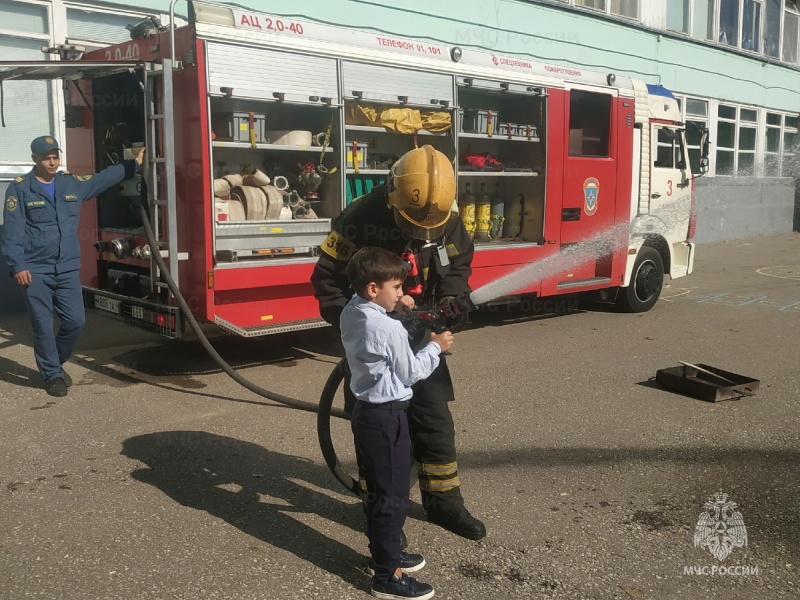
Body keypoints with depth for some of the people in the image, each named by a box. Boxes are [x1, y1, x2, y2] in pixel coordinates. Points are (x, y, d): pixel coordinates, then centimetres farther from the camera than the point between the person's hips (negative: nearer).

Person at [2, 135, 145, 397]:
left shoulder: (73, 183, 10)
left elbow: (104, 178, 25)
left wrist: (134, 164, 28)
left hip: (68, 270, 4)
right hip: (35, 271, -4)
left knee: (75, 321, 4)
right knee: (43, 326, 0)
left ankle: (55, 363, 29)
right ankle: (52, 375, 16)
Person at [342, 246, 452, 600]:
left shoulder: (350, 315, 2)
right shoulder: (389, 329, -23)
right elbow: (411, 372, -12)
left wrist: (395, 308, 5)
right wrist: (436, 348, 3)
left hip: (365, 411, 9)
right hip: (387, 417, -9)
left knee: (378, 489, 21)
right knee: (393, 495, 1)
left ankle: (384, 553, 36)